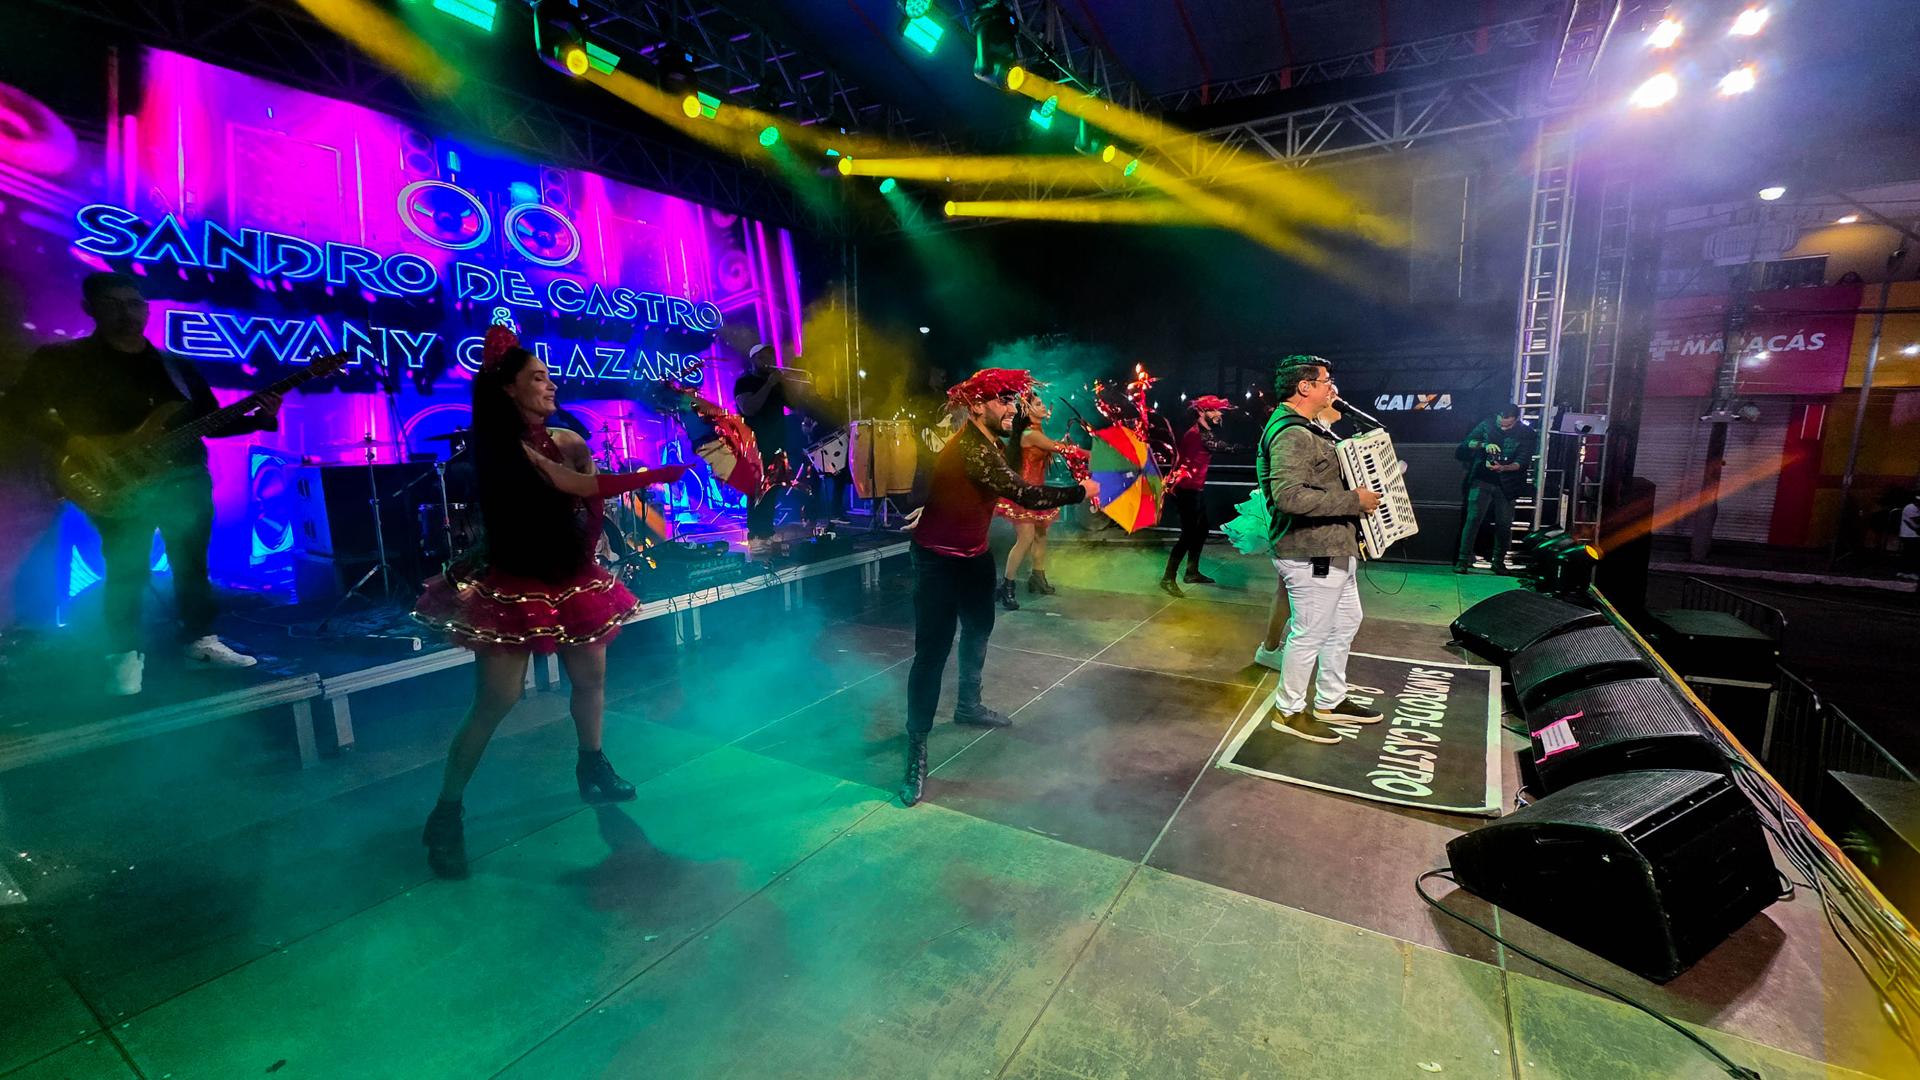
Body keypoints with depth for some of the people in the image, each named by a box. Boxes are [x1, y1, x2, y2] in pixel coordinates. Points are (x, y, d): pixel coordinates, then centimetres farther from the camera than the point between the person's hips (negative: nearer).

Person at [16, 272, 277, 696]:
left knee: (192, 565, 9)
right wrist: (74, 444, -18)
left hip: (186, 477, 3)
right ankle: (126, 657, 7)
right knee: (127, 570, -4)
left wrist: (258, 419, -6)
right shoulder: (62, 358, 2)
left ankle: (201, 640, 18)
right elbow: (28, 406, -4)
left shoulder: (177, 366, 13)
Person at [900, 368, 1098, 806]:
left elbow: (1012, 490, 7)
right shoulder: (970, 449, -27)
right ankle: (917, 747, 1)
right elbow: (1024, 495, -30)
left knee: (979, 629, 23)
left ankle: (968, 705, 45)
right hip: (939, 560, -11)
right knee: (932, 650, -8)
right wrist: (1081, 491, -20)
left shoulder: (988, 442, 6)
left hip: (974, 555, 11)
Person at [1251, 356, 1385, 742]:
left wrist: (1365, 484, 16)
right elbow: (1289, 496, -33)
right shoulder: (1291, 434, -21)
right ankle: (1289, 710, 19)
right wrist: (1353, 501, -26)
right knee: (1310, 634, 1)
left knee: (1345, 622, 21)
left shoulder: (1309, 428, 15)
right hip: (1311, 554, -11)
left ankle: (1331, 701, 37)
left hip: (1332, 550, 11)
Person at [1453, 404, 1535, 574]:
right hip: (1482, 481, -1)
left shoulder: (1526, 434, -3)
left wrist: (1503, 468, -28)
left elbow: (1523, 462, -10)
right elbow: (1468, 442, -4)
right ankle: (1463, 560, -8)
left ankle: (1498, 561, 21)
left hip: (1506, 485, 1)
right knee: (1473, 519, -9)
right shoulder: (1487, 424, 0)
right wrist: (1484, 445, -23)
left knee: (1504, 524, 5)